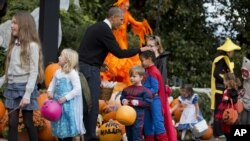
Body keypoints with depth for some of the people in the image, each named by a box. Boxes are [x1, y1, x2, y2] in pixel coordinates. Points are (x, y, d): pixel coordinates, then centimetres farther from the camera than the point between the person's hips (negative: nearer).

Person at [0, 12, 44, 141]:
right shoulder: (13, 44, 13)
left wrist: (27, 94, -18)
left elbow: (34, 72, -13)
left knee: (28, 123, 0)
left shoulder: (32, 45, -9)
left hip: (24, 87, -6)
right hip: (12, 87, 6)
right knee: (12, 123, 3)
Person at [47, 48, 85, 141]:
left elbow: (77, 89, -18)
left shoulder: (72, 73, -14)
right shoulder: (57, 72, 8)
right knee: (59, 125, 15)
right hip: (58, 103, 7)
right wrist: (50, 91, -5)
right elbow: (52, 83, 17)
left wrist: (65, 97, -21)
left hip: (68, 104, -7)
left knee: (67, 126, -1)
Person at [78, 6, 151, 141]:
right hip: (90, 69, -10)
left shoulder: (96, 27, 17)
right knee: (92, 104, -7)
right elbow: (119, 53, -15)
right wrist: (140, 50, -7)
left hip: (83, 67, 10)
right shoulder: (104, 29, -13)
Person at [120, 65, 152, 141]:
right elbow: (122, 98, 20)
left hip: (138, 115, -6)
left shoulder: (145, 91, -8)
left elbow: (148, 102, -11)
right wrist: (123, 101, -2)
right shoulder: (127, 89, 10)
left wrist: (138, 103, -20)